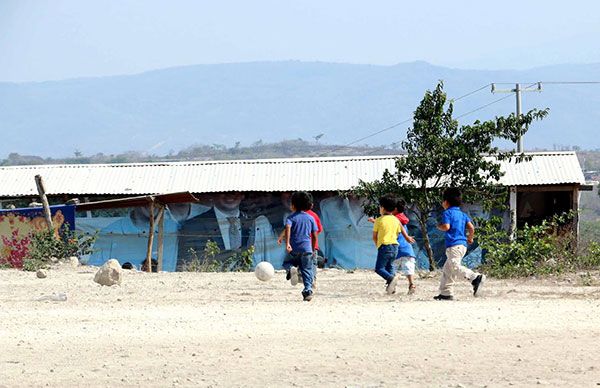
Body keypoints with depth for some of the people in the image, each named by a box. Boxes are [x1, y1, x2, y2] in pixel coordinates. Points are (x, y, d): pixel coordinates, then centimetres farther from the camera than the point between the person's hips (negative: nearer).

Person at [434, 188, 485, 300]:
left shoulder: (447, 213, -5)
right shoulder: (462, 214, 17)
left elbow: (446, 227, -18)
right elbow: (471, 227, 10)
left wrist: (439, 226, 3)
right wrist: (470, 238, 25)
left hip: (453, 245, -9)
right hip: (462, 244, 9)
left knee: (455, 266, -20)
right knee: (447, 269, 14)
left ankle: (475, 277, -36)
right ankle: (446, 293, 15)